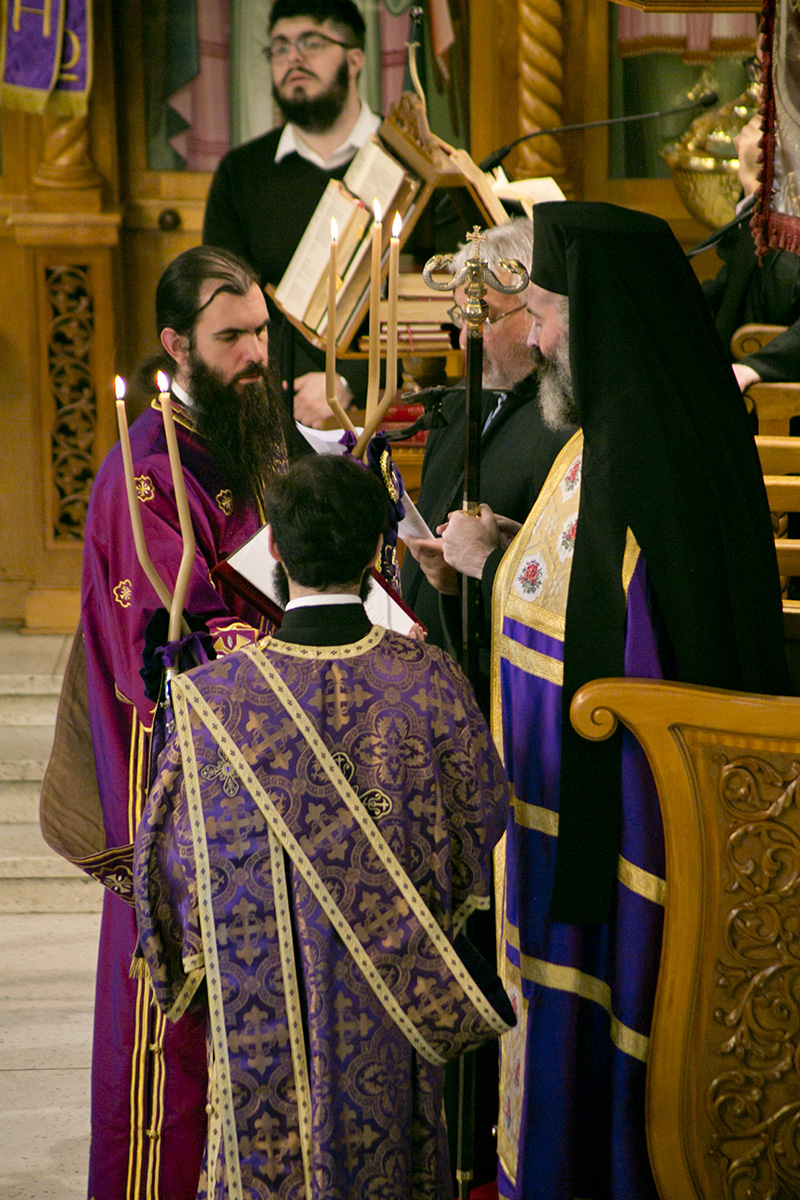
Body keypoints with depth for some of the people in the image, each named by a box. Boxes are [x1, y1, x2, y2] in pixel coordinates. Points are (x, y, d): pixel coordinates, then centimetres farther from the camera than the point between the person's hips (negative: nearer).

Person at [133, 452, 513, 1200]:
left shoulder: (211, 698, -21)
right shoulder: (430, 682, -17)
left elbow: (170, 857, -9)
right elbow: (481, 811, -3)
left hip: (262, 998, -1)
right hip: (395, 998, 1)